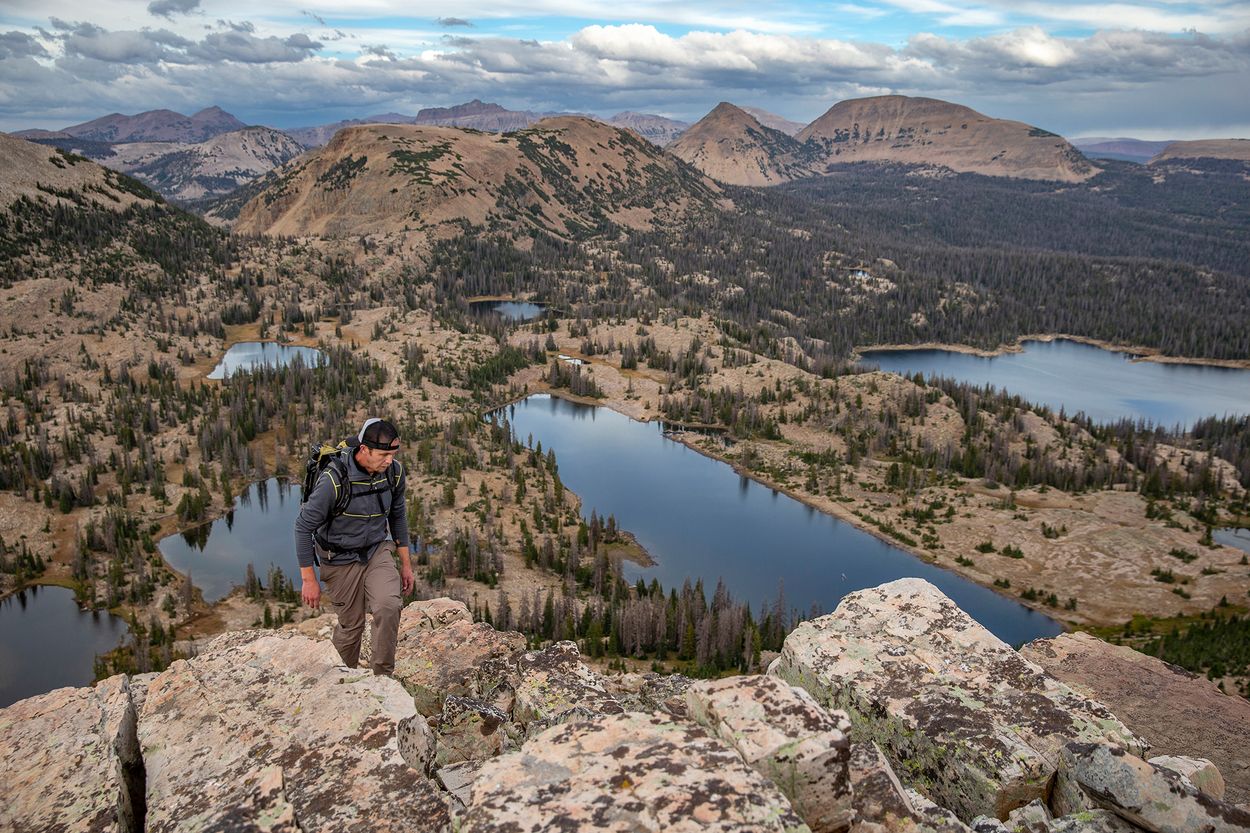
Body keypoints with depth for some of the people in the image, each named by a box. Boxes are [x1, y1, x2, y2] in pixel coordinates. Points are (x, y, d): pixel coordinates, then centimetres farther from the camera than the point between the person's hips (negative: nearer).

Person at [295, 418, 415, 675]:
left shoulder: (394, 472, -12)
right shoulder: (334, 479, -28)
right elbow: (304, 526, -18)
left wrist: (405, 563, 10)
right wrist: (309, 579, -15)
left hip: (377, 550, 3)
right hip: (341, 559, -3)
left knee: (388, 605, -23)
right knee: (351, 624, 7)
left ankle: (383, 675, -5)